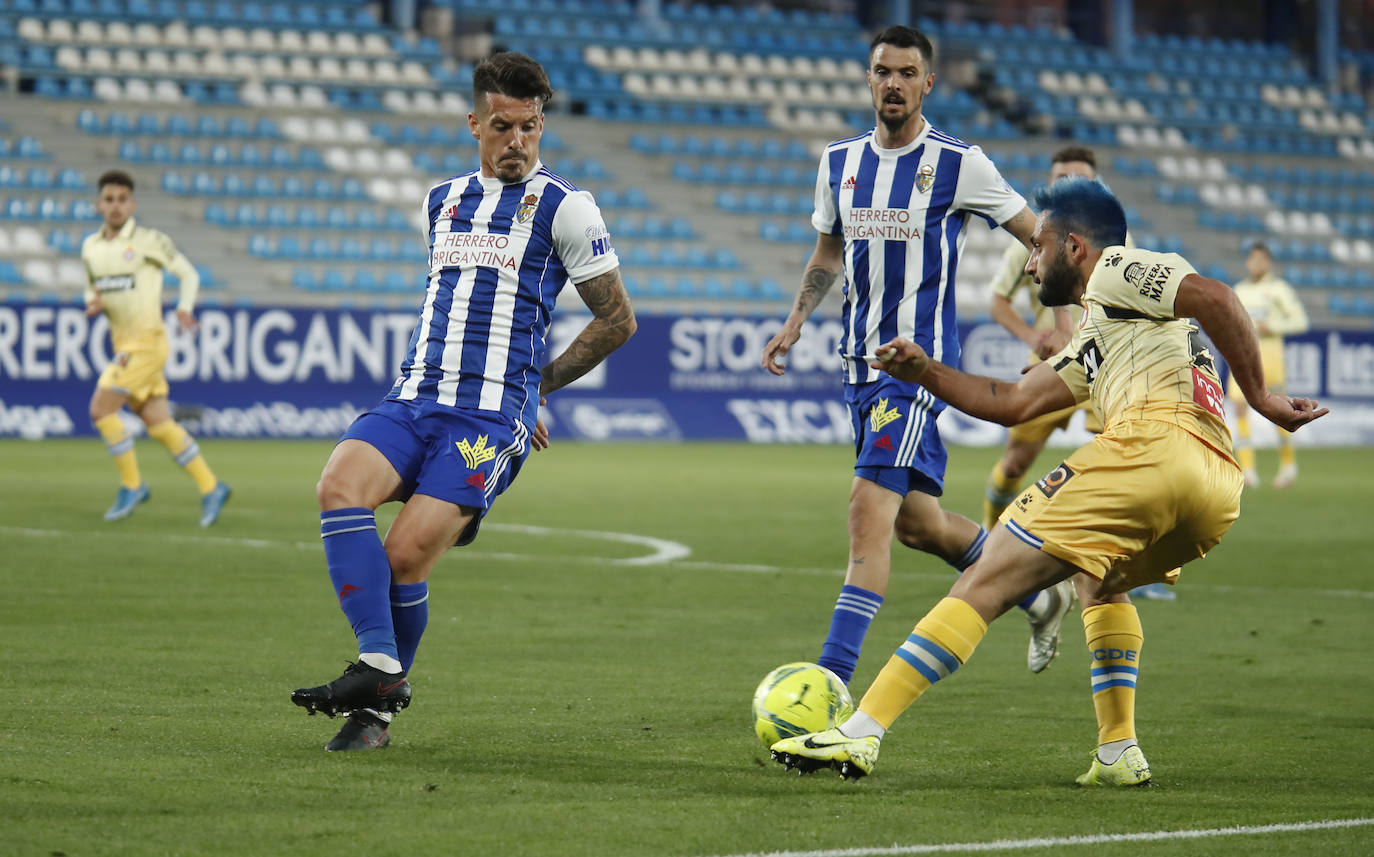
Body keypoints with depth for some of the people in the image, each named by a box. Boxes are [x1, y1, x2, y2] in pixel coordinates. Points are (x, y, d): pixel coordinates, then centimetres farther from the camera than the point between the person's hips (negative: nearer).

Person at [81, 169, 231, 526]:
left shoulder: (149, 241, -7)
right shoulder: (90, 247, 11)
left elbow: (189, 273, 1)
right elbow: (92, 289, 23)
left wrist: (185, 308, -15)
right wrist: (93, 303, 0)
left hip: (147, 340, -7)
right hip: (122, 343, 7)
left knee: (101, 408, -14)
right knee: (158, 425, 6)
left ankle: (131, 485, -2)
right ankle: (210, 488, 14)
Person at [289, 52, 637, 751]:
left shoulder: (563, 207, 3)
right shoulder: (440, 201, 19)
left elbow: (617, 318, 8)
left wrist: (535, 385, 9)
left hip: (492, 418, -5)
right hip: (412, 398, 5)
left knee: (405, 556, -19)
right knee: (339, 485, -27)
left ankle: (378, 708, 3)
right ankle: (379, 667, -28)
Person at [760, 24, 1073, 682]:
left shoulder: (959, 164, -6)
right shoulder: (839, 162, 10)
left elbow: (1037, 236, 2)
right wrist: (795, 321, 11)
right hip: (860, 360, 7)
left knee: (869, 511, -18)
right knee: (917, 523, 14)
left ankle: (833, 679, -21)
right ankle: (1039, 596, 36)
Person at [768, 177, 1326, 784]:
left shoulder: (1115, 270, 12)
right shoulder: (1094, 337, 38)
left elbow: (1213, 297, -5)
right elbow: (1013, 402, 38)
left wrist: (1259, 396, -6)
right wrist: (923, 372, 30)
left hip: (1154, 442, -9)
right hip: (1219, 490, 9)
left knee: (987, 581, -7)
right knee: (1097, 575, 36)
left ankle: (861, 732, -13)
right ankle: (1118, 753, 20)